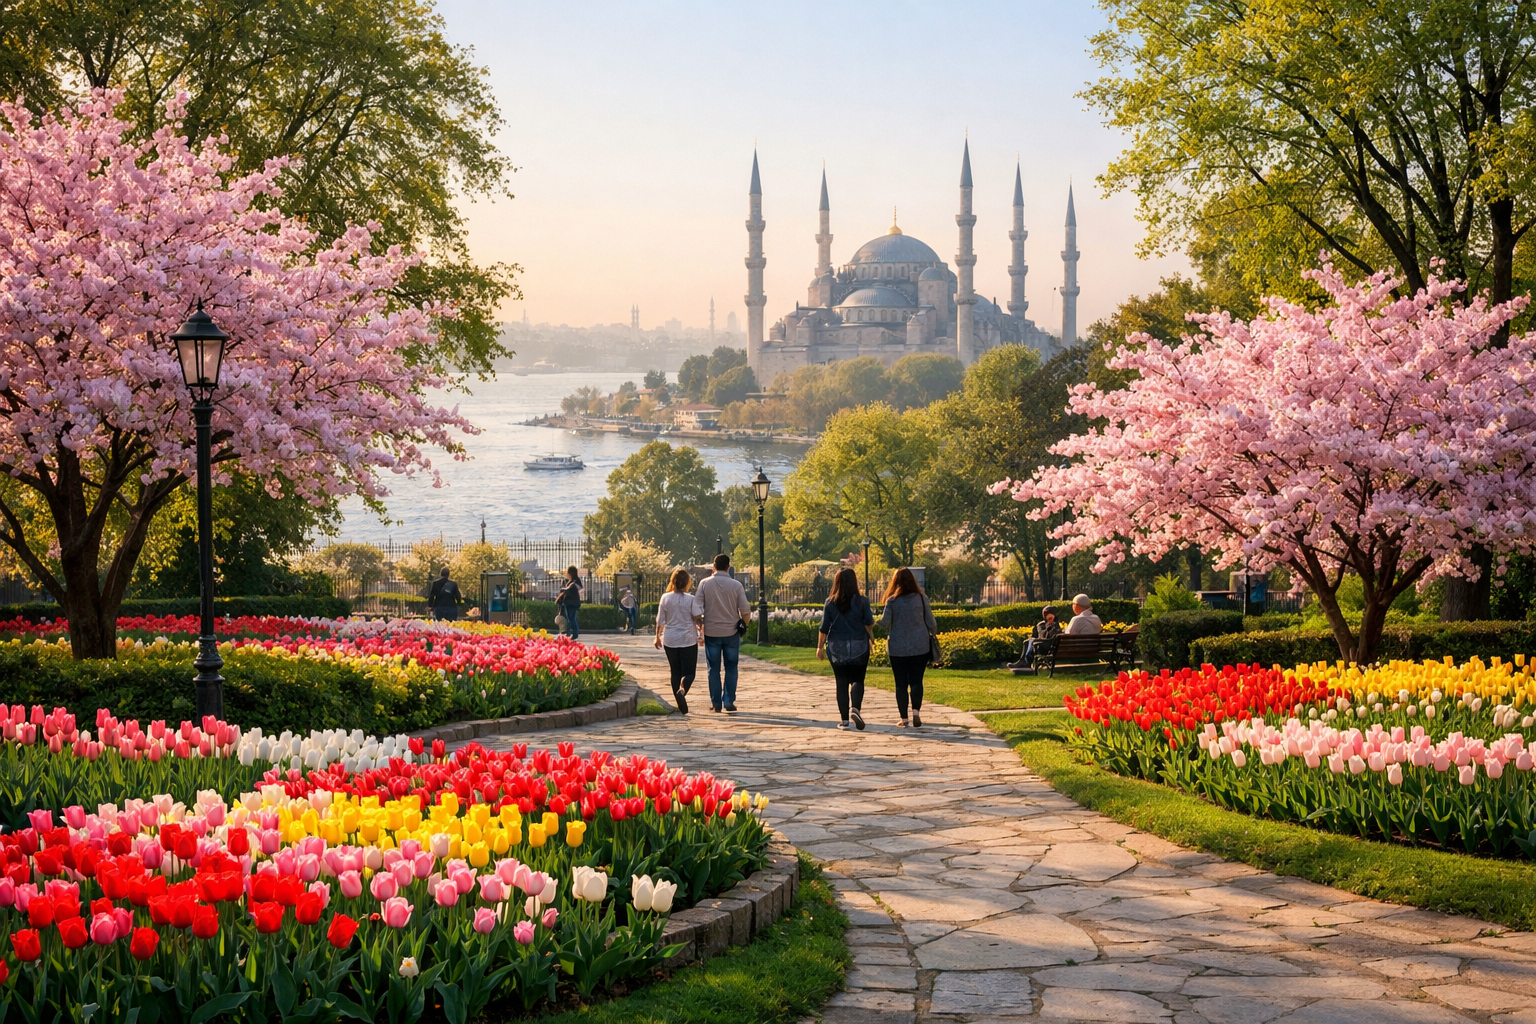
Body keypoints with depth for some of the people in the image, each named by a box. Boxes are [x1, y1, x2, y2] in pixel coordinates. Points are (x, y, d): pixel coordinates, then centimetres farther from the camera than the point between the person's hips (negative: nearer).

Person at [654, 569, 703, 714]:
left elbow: (660, 620, 2)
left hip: (670, 640, 3)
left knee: (675, 672, 12)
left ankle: (680, 704, 10)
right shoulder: (691, 599, -9)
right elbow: (698, 618, -11)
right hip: (688, 640, -3)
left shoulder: (665, 598, -2)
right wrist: (701, 633, 5)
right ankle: (682, 691, -28)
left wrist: (658, 637, 14)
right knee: (689, 672, 3)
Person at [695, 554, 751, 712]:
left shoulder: (704, 583, -3)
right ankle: (729, 701, 5)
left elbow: (698, 608, -6)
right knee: (731, 668, 9)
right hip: (731, 632, 0)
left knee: (714, 669, 8)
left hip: (711, 632, 0)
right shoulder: (736, 585, -4)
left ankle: (715, 703, 8)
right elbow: (745, 610, -5)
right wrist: (744, 624, 15)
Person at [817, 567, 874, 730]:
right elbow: (869, 623, -5)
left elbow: (824, 628, -2)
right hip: (858, 647, -1)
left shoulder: (830, 603, -2)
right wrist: (871, 637, 16)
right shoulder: (861, 601, -5)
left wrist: (820, 647, 7)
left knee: (841, 683, 7)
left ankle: (844, 719, 6)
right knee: (857, 680, 7)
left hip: (837, 648, 1)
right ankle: (855, 708, -19)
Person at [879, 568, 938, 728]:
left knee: (901, 683, 6)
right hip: (920, 647, 1)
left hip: (898, 648, -1)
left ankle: (904, 719, 7)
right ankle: (916, 711, -16)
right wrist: (933, 635, 22)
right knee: (916, 681, 4)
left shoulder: (892, 601, -7)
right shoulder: (921, 598, -2)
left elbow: (884, 623, -6)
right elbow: (930, 622, 4)